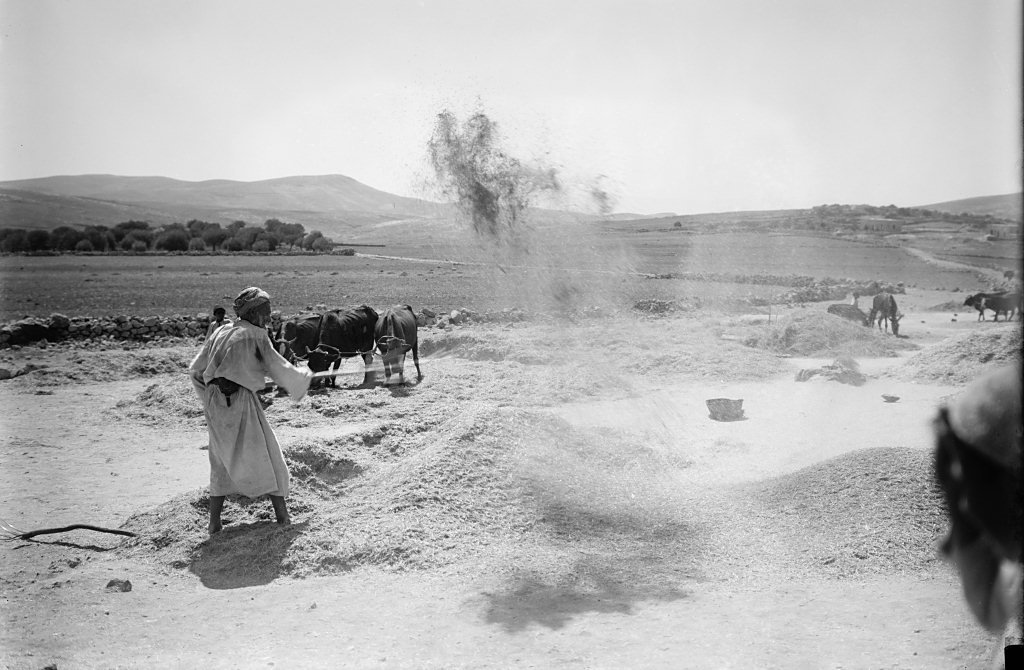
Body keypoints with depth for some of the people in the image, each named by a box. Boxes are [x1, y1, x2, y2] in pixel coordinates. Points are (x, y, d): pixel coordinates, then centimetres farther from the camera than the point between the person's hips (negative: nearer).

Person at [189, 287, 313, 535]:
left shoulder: (220, 332, 15)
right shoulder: (255, 335, -1)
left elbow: (195, 369, 17)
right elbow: (279, 368, -2)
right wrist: (304, 378, 15)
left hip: (214, 402, 6)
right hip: (240, 399, -6)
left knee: (221, 461, 17)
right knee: (267, 456, 8)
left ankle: (214, 522, 15)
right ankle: (282, 515, 12)